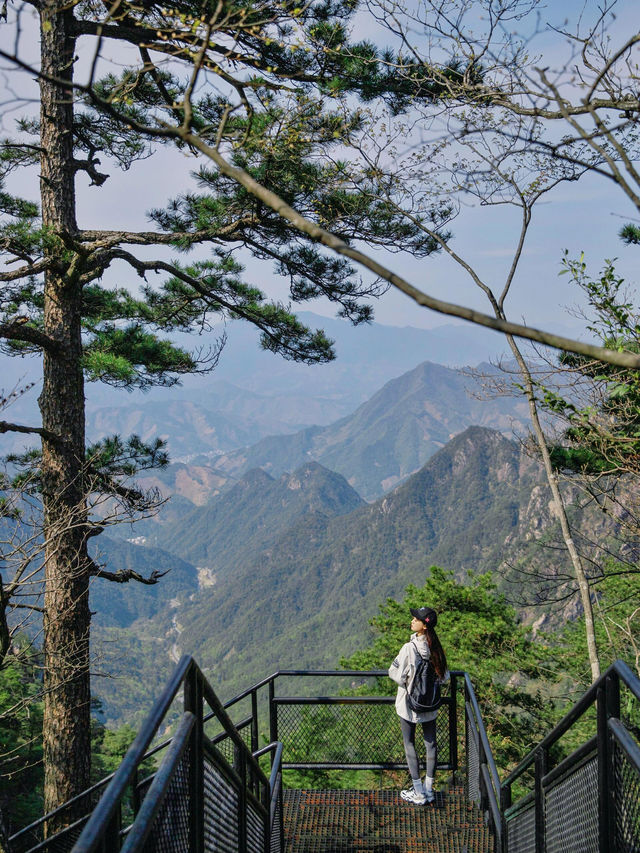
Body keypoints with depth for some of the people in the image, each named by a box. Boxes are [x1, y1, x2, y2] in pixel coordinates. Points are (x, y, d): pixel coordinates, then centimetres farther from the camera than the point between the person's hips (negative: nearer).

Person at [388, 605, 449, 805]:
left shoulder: (409, 648, -24)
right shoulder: (435, 647, -6)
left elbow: (397, 675, -19)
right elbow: (444, 676, 1)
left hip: (409, 703, -5)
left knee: (409, 744, 8)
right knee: (430, 743, 15)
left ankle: (418, 794, 12)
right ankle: (428, 789, 24)